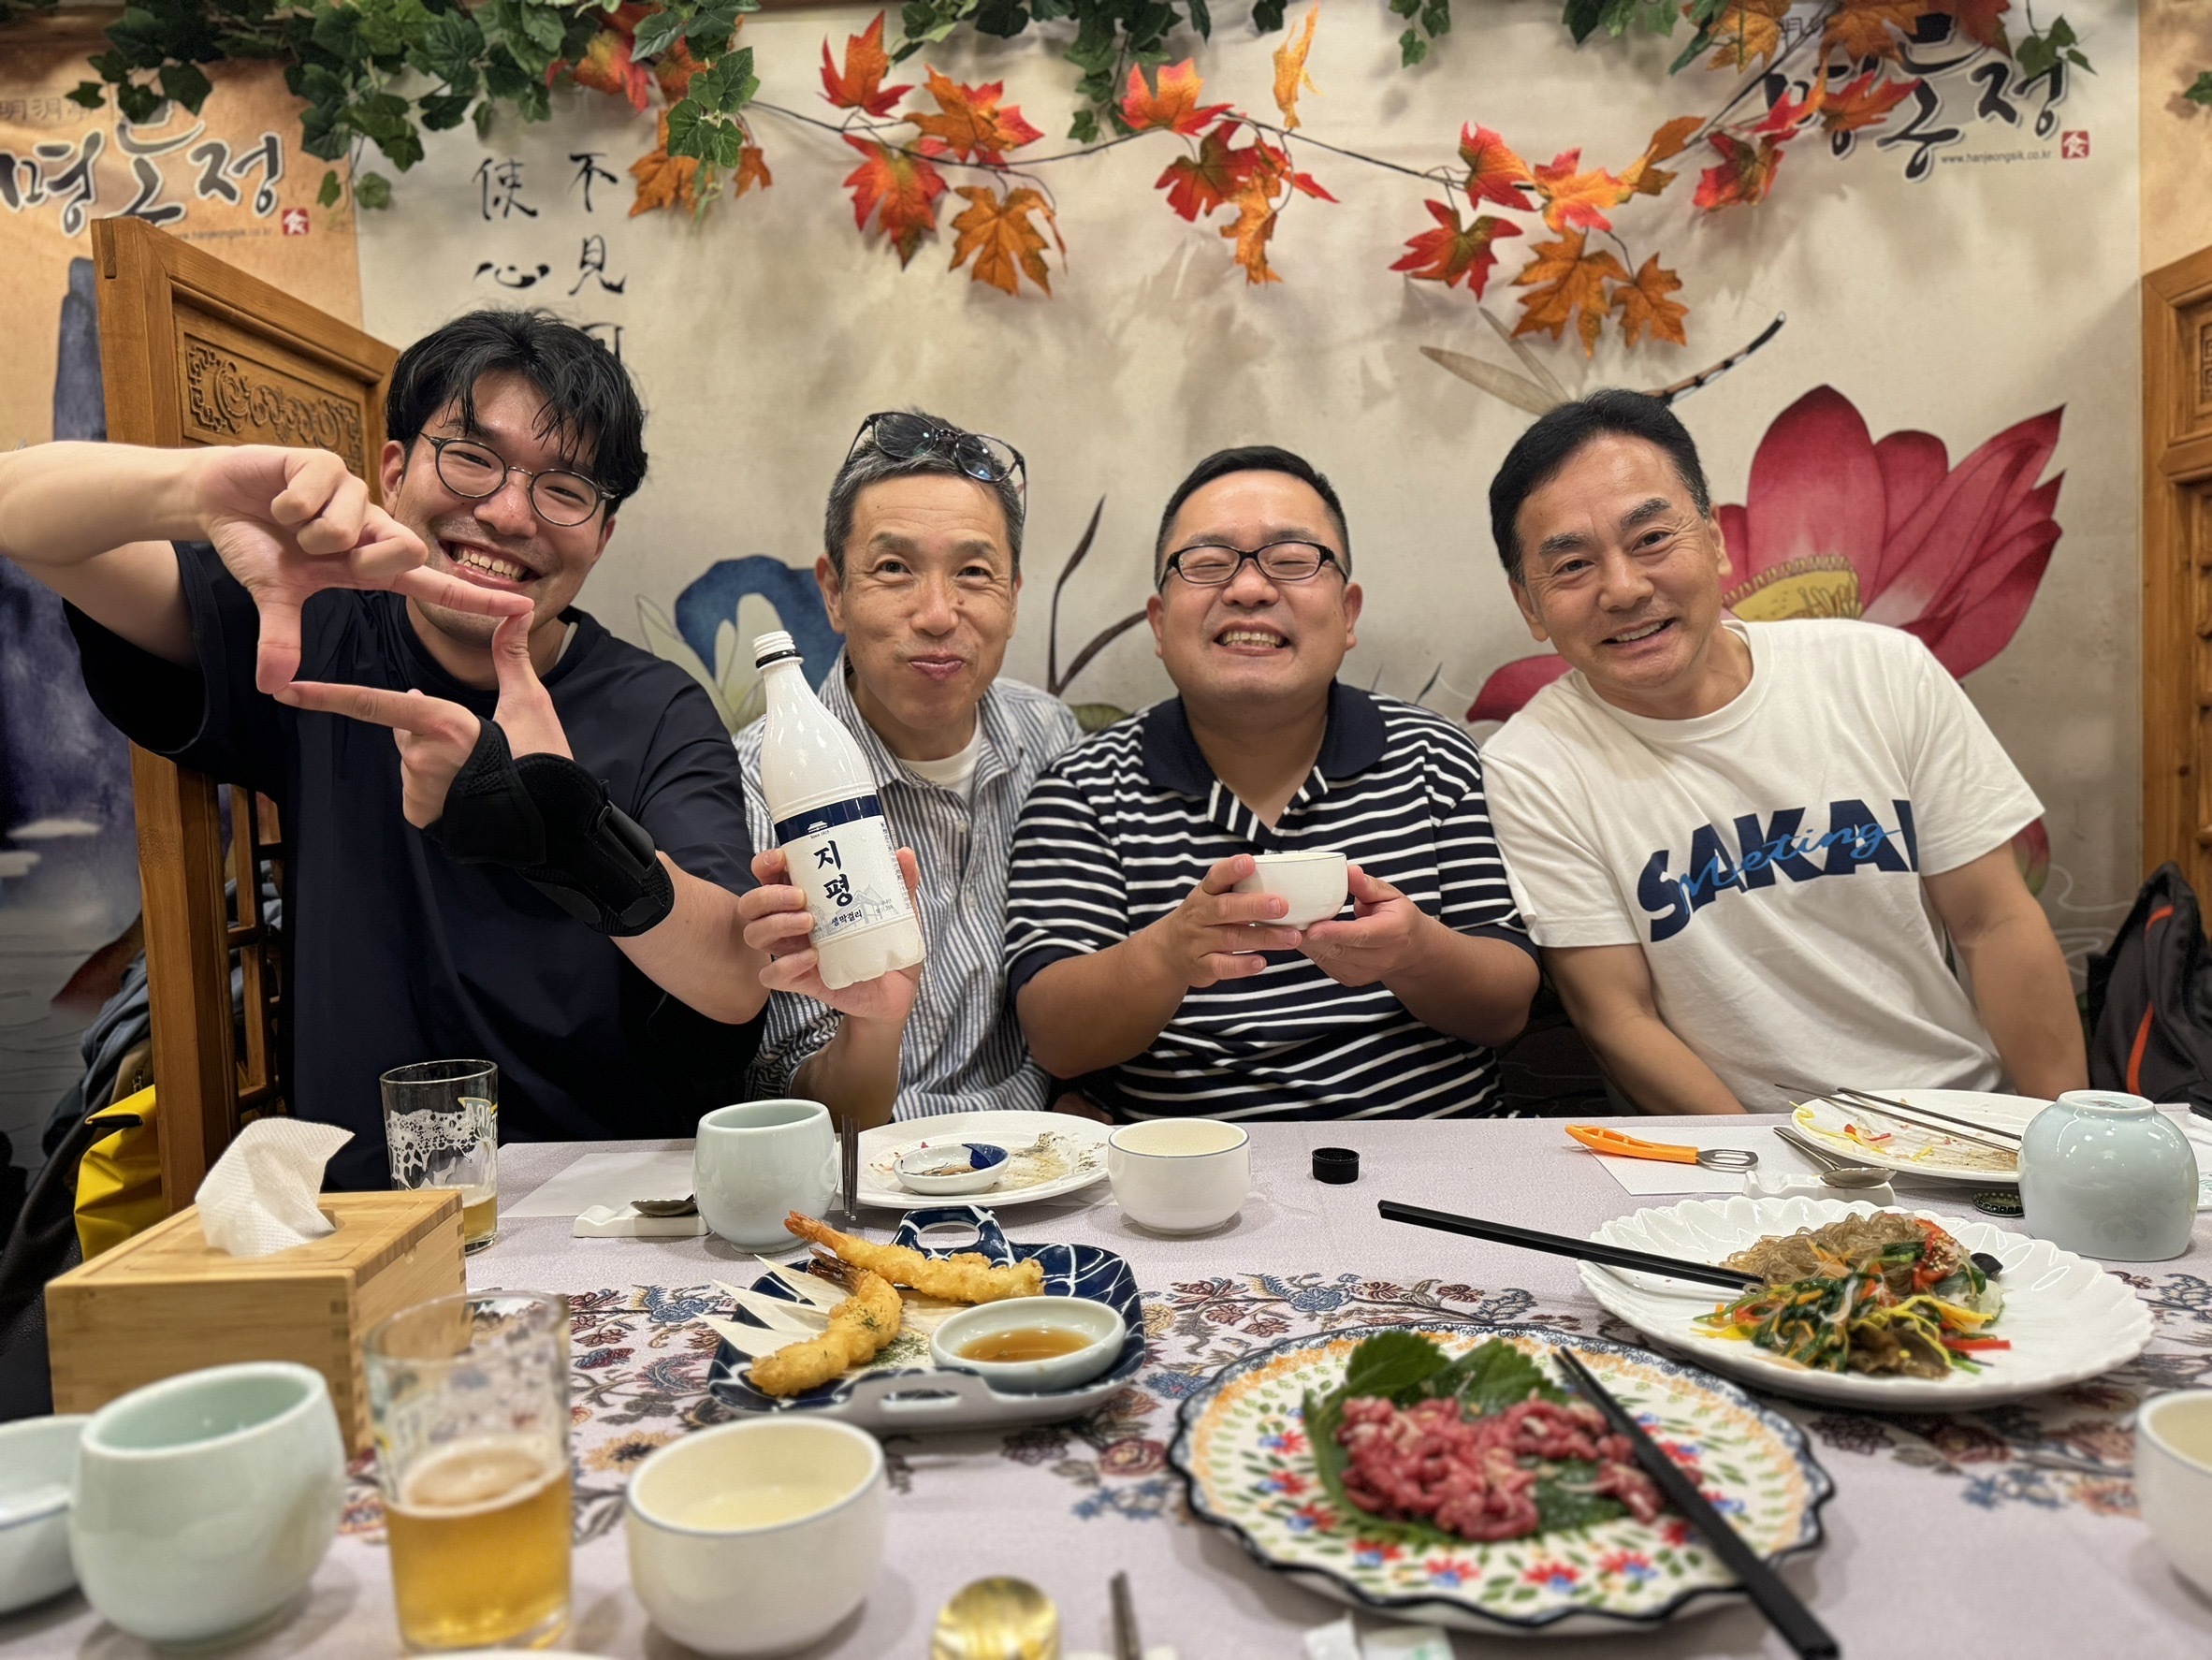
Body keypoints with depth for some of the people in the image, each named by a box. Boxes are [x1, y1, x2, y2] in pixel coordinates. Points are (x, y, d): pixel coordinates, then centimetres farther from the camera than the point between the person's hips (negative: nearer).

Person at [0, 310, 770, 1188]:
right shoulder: (310, 644, 1)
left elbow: (737, 987, -16)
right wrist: (198, 487, -25)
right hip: (364, 1208, 1)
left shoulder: (658, 717, -3)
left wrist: (570, 833, -35)